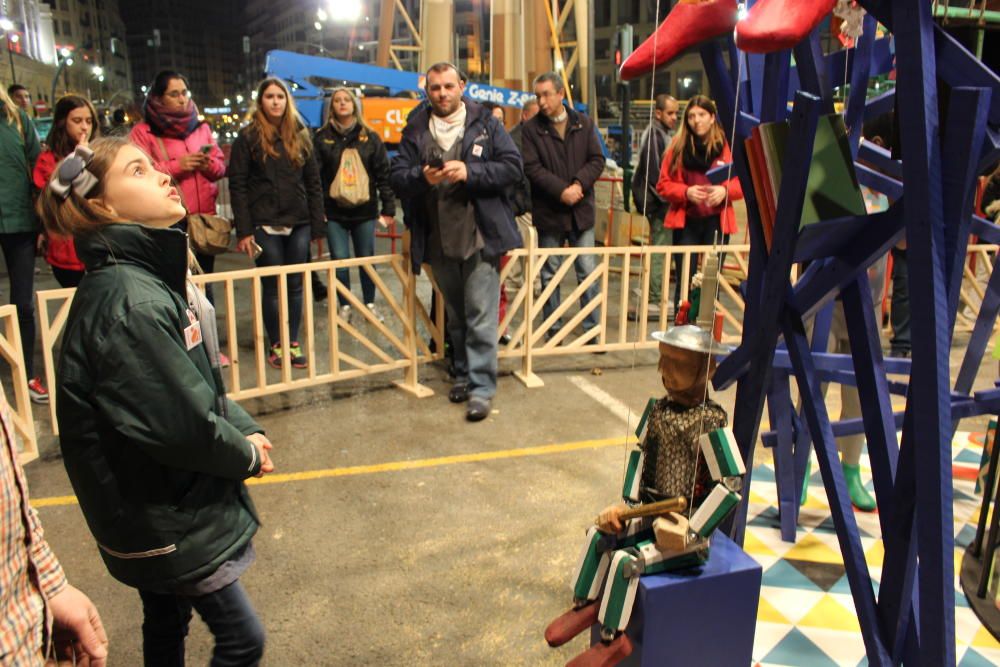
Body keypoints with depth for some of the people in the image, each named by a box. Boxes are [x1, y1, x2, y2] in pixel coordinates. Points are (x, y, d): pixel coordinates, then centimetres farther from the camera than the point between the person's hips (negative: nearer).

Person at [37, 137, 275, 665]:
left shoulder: (154, 273, 3)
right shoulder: (128, 303, -28)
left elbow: (200, 380, 10)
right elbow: (179, 425, -27)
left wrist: (244, 428, -3)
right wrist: (248, 455, -10)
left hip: (159, 504, 9)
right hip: (164, 517, -9)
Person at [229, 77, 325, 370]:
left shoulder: (300, 135, 10)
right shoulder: (248, 137, 0)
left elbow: (313, 182, 10)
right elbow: (237, 185, -4)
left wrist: (318, 224, 3)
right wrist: (244, 230, -10)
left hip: (298, 224, 3)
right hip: (266, 225, -3)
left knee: (295, 285, 7)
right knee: (272, 287, 2)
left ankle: (293, 343, 17)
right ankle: (276, 346, 14)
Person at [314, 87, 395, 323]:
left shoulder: (370, 137, 5)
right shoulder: (322, 138, 4)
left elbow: (384, 174, 2)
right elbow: (314, 176, 0)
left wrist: (388, 208, -3)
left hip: (364, 210, 0)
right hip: (334, 211, 0)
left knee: (366, 259, 8)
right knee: (340, 260, 1)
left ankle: (370, 304, 23)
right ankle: (344, 306, 16)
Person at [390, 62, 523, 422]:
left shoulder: (485, 123, 1)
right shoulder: (415, 129, 8)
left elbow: (512, 167, -5)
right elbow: (397, 177, 3)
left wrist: (469, 172, -18)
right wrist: (421, 177, -18)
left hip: (479, 236, -4)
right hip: (439, 241, 4)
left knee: (480, 316, -5)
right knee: (455, 315, 17)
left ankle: (481, 387, 1)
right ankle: (463, 374, 31)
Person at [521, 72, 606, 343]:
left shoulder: (584, 124, 6)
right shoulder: (531, 129, -1)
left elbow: (597, 160, 3)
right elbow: (531, 168, -10)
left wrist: (579, 184, -14)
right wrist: (561, 190, -19)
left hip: (581, 210, 2)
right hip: (548, 212, -1)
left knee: (588, 272, 3)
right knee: (550, 274, 7)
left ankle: (592, 330, 11)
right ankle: (553, 331, 18)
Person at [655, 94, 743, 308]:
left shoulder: (728, 146, 1)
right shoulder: (678, 146, 2)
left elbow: (743, 182, 5)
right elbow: (663, 185, 3)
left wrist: (725, 191, -15)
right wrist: (686, 192, -15)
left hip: (717, 222, 0)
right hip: (686, 221, 0)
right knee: (684, 281, 2)